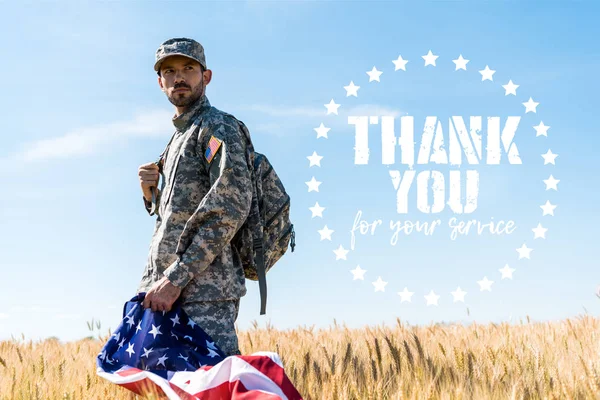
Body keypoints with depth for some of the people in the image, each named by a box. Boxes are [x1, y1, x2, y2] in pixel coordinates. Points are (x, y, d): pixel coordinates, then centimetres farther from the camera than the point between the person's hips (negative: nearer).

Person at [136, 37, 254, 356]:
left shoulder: (218, 126, -4)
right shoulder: (179, 138, 25)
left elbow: (231, 207, -17)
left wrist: (176, 278, -19)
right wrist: (152, 195, 6)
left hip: (205, 289, -9)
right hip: (162, 289, 9)